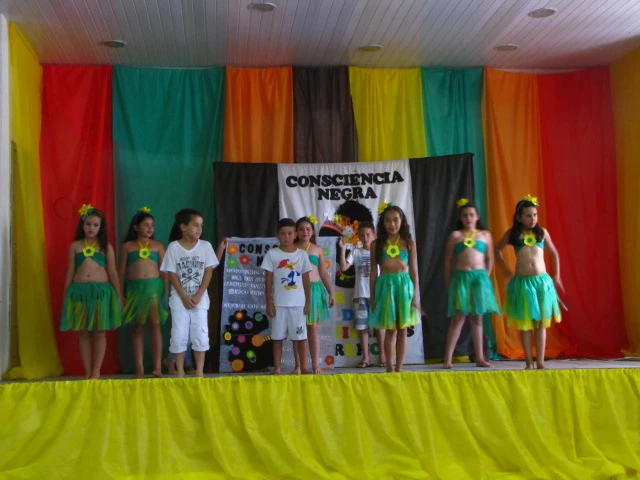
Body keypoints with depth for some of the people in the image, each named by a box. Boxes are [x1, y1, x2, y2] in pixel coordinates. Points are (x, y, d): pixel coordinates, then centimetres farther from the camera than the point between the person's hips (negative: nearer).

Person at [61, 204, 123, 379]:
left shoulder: (106, 246, 5)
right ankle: (88, 372, 11)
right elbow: (70, 272, 11)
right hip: (79, 291, 1)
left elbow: (113, 272, 6)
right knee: (83, 332, 4)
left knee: (99, 331, 0)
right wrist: (66, 295, 9)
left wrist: (119, 294, 3)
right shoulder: (75, 246, 8)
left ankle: (96, 371, 6)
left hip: (101, 290, -1)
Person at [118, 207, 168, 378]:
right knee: (138, 328, 4)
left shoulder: (157, 245, 8)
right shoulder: (127, 246, 7)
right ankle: (139, 368, 8)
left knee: (155, 325, -2)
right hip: (134, 288, 0)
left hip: (154, 287, 0)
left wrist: (167, 290, 0)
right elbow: (121, 271, 8)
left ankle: (157, 367, 0)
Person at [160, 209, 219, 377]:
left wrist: (198, 296, -9)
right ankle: (180, 370, 12)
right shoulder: (173, 247, -4)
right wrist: (184, 297, -11)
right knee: (179, 334, 1)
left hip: (200, 298, 1)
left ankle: (199, 371, 9)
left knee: (200, 333, 0)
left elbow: (208, 272, -1)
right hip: (179, 298, -1)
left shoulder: (205, 246, 0)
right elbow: (172, 274, -4)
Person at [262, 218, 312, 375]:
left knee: (301, 336, 3)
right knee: (277, 337, 4)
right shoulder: (272, 254, 0)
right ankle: (277, 368, 10)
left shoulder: (302, 254, 4)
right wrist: (269, 302, -4)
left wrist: (308, 302, 3)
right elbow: (268, 281, 1)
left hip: (298, 303, 1)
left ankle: (303, 367, 10)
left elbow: (306, 280, 7)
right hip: (279, 303, -1)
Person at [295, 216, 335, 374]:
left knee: (313, 327, 2)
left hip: (315, 289, 1)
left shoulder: (317, 249, 9)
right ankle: (299, 364, 8)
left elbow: (324, 273, 12)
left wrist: (331, 292, 7)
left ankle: (316, 364, 4)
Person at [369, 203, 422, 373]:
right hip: (385, 286, 0)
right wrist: (372, 295, 3)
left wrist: (416, 294, -2)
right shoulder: (376, 244, 4)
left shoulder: (409, 243, 4)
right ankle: (390, 367, 13)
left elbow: (414, 270, 4)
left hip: (404, 285, 0)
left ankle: (399, 368, 10)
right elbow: (374, 271, 5)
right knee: (390, 330, 3)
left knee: (402, 330, 3)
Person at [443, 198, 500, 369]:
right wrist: (448, 282, 1)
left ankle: (479, 358, 15)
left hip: (480, 278, 2)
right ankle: (448, 358, 0)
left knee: (477, 318, 8)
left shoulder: (485, 235, 8)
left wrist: (485, 278, 6)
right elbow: (448, 261, 4)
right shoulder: (455, 235, 3)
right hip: (461, 278, -2)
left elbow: (490, 259, 12)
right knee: (458, 318, -4)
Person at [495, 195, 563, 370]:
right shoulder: (512, 233, 2)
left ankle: (540, 361, 8)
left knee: (541, 322, 3)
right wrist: (505, 270, 10)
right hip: (522, 282, -1)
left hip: (542, 281, 1)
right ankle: (529, 361, 10)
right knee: (524, 323, 2)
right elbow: (497, 250, 17)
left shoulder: (542, 232, 5)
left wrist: (556, 275, 14)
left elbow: (554, 253, 17)